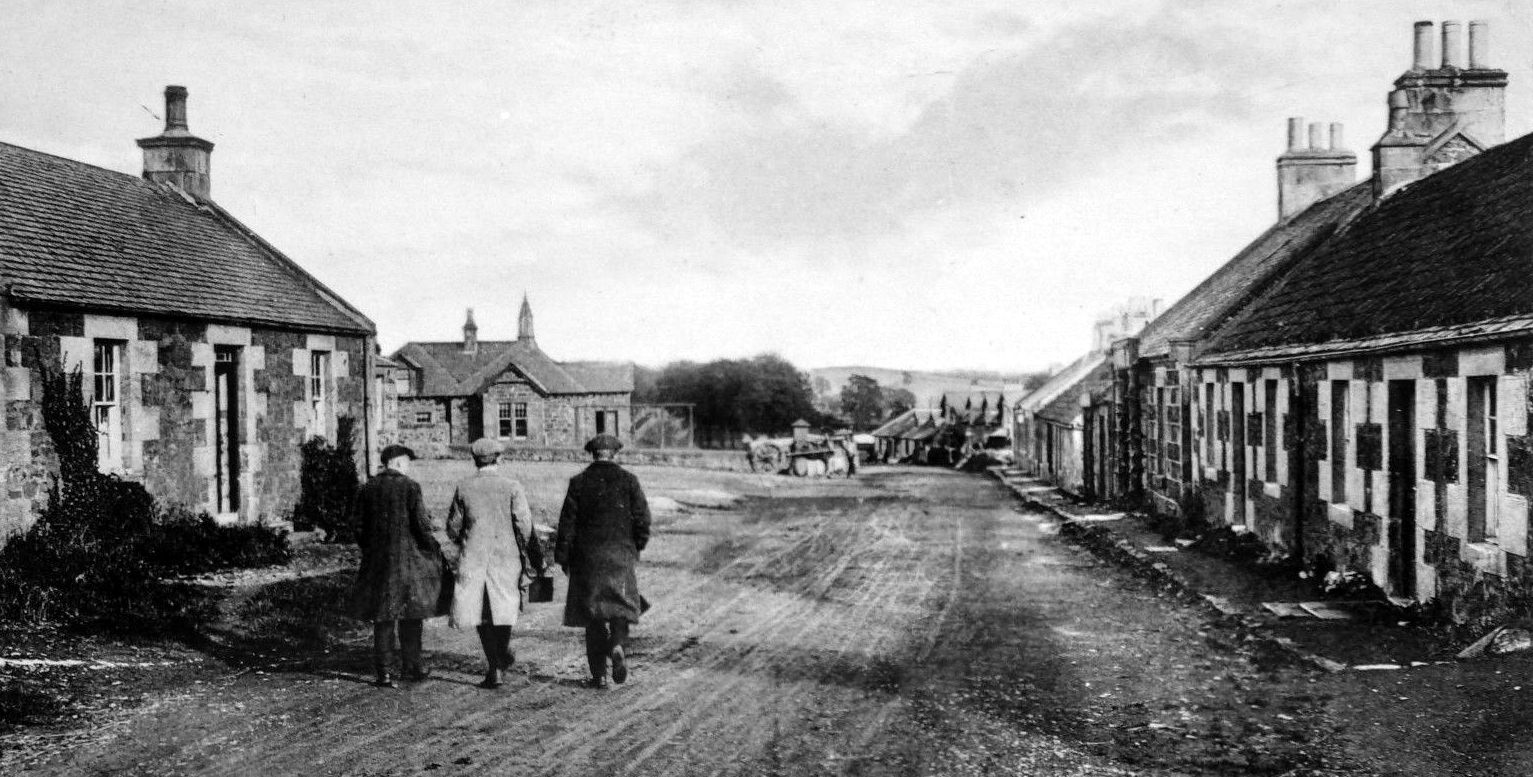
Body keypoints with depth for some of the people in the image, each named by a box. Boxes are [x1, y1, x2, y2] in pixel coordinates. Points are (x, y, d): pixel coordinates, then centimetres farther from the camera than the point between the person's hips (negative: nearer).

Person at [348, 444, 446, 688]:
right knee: (410, 615, 9)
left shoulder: (367, 488, 5)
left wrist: (368, 548, 16)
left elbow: (357, 522, 5)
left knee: (382, 617, 7)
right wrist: (433, 548, 1)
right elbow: (421, 523, -13)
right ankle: (411, 667, 12)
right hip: (407, 557, -4)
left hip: (376, 559, 4)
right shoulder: (410, 487, -8)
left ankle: (384, 672, 5)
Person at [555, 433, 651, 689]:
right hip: (621, 554, 0)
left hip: (587, 556, 0)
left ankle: (599, 674, 6)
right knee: (620, 605, 13)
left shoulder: (579, 483, -1)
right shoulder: (628, 480, -2)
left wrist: (562, 557, 5)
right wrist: (638, 545, 10)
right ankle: (617, 645, -16)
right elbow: (642, 516, -5)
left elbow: (567, 522, -3)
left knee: (593, 613, 8)